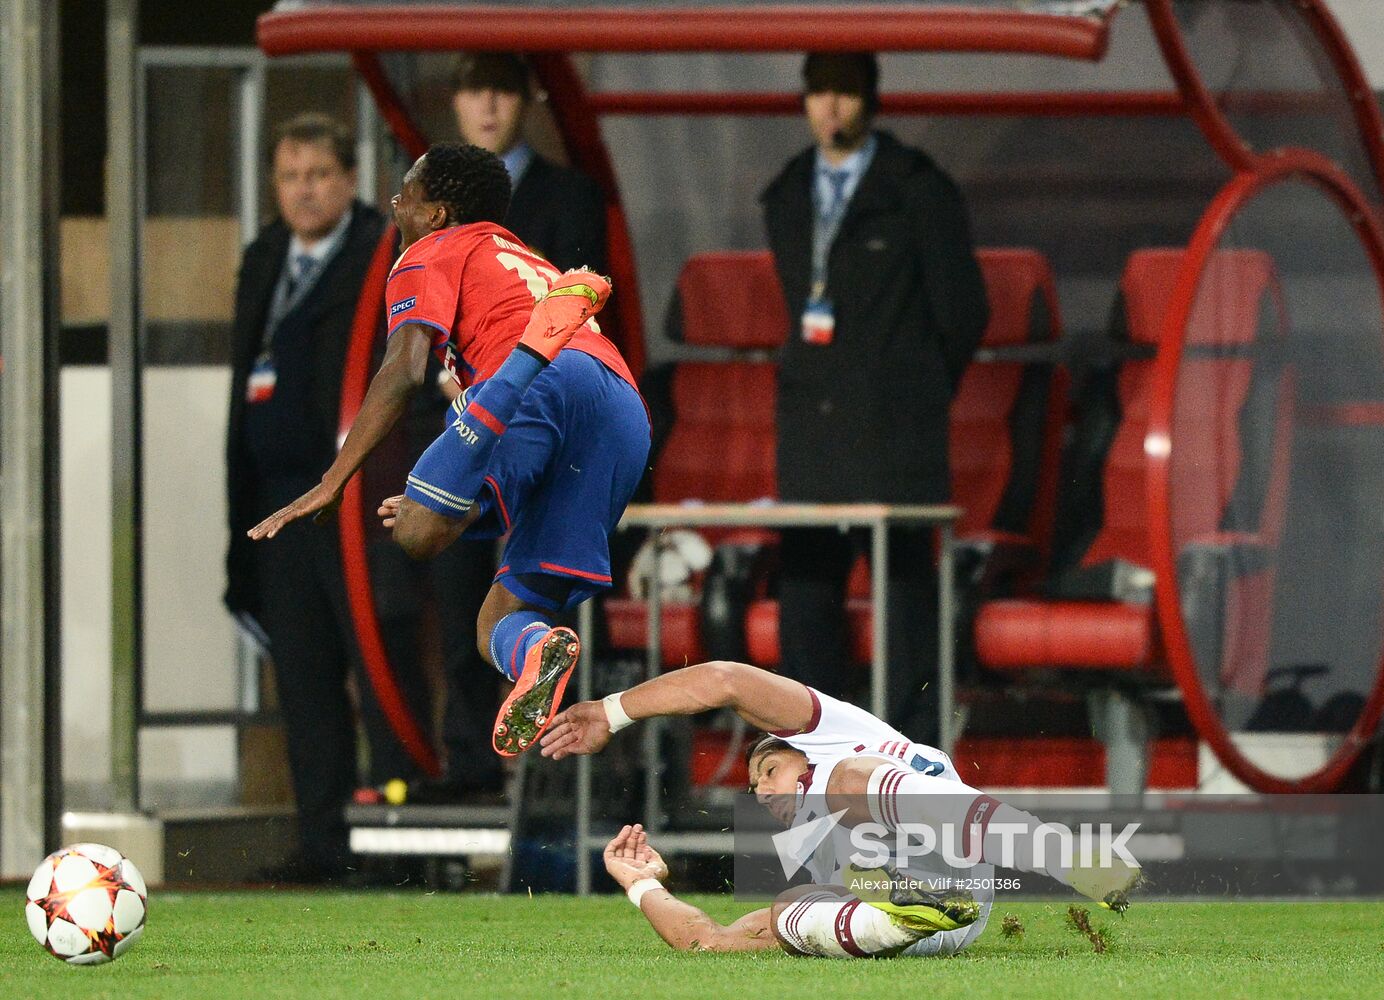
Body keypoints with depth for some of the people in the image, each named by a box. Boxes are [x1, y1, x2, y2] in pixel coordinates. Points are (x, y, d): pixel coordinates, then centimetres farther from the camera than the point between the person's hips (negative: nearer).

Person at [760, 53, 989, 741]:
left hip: (893, 432, -5)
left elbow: (961, 310, 1)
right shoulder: (787, 196, 14)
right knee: (806, 591, 3)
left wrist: (914, 398, 8)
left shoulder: (917, 190, -2)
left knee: (906, 593, -6)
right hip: (811, 427, 5)